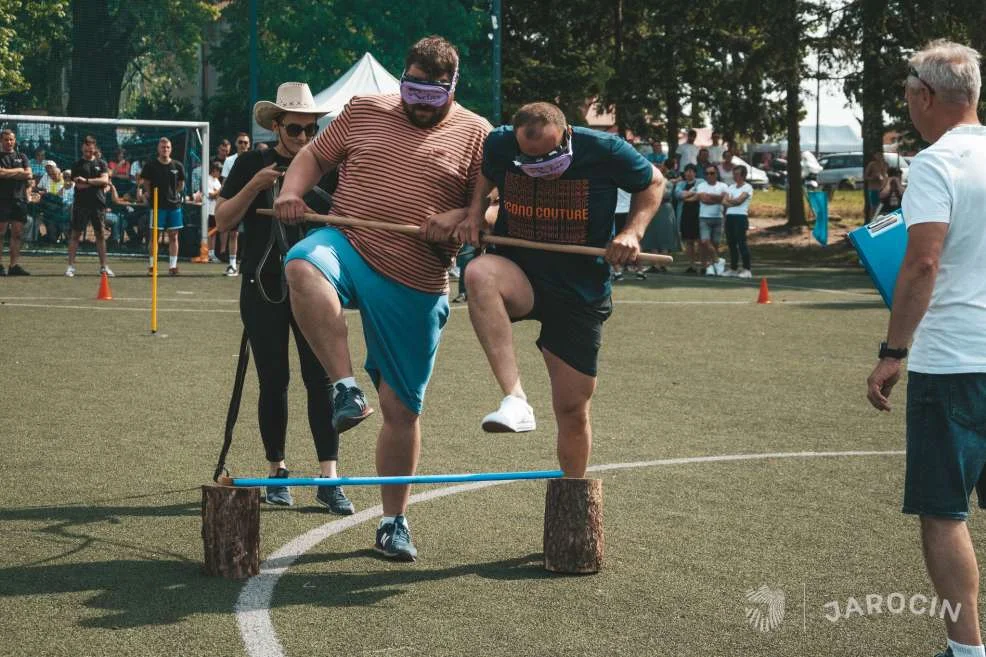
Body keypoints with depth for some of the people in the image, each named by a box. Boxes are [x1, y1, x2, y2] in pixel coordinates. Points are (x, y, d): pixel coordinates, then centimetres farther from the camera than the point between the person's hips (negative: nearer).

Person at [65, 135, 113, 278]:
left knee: (101, 234, 6)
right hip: (81, 204, -2)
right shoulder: (78, 165, 4)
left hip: (98, 203, 2)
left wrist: (87, 181, -11)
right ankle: (71, 265, -1)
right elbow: (79, 184, -7)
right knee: (76, 234, -2)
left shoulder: (101, 163, 10)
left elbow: (105, 180, -4)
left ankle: (103, 266, 11)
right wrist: (97, 183, -4)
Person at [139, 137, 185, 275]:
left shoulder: (177, 166, 6)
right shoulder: (151, 165, -2)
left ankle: (173, 265, 7)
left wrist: (173, 194, 9)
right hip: (156, 205, -3)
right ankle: (152, 265, 6)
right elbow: (145, 183, 5)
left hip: (174, 204, 3)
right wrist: (150, 195, 2)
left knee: (173, 236, 3)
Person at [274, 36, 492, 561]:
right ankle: (346, 388, -29)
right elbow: (316, 155, 16)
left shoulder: (475, 134, 4)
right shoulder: (363, 111, 9)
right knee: (304, 267, -38)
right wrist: (292, 190, -4)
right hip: (348, 248, 1)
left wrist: (457, 218, -18)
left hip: (415, 287, -1)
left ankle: (394, 522, 19)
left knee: (402, 409, 4)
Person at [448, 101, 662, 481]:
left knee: (573, 408, 2)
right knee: (479, 274, -37)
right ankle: (515, 400, -40)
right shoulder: (499, 145, -9)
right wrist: (474, 213, -3)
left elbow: (653, 182, 4)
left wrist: (633, 231, -11)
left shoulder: (604, 151, -14)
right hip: (519, 275, 0)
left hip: (581, 291, 0)